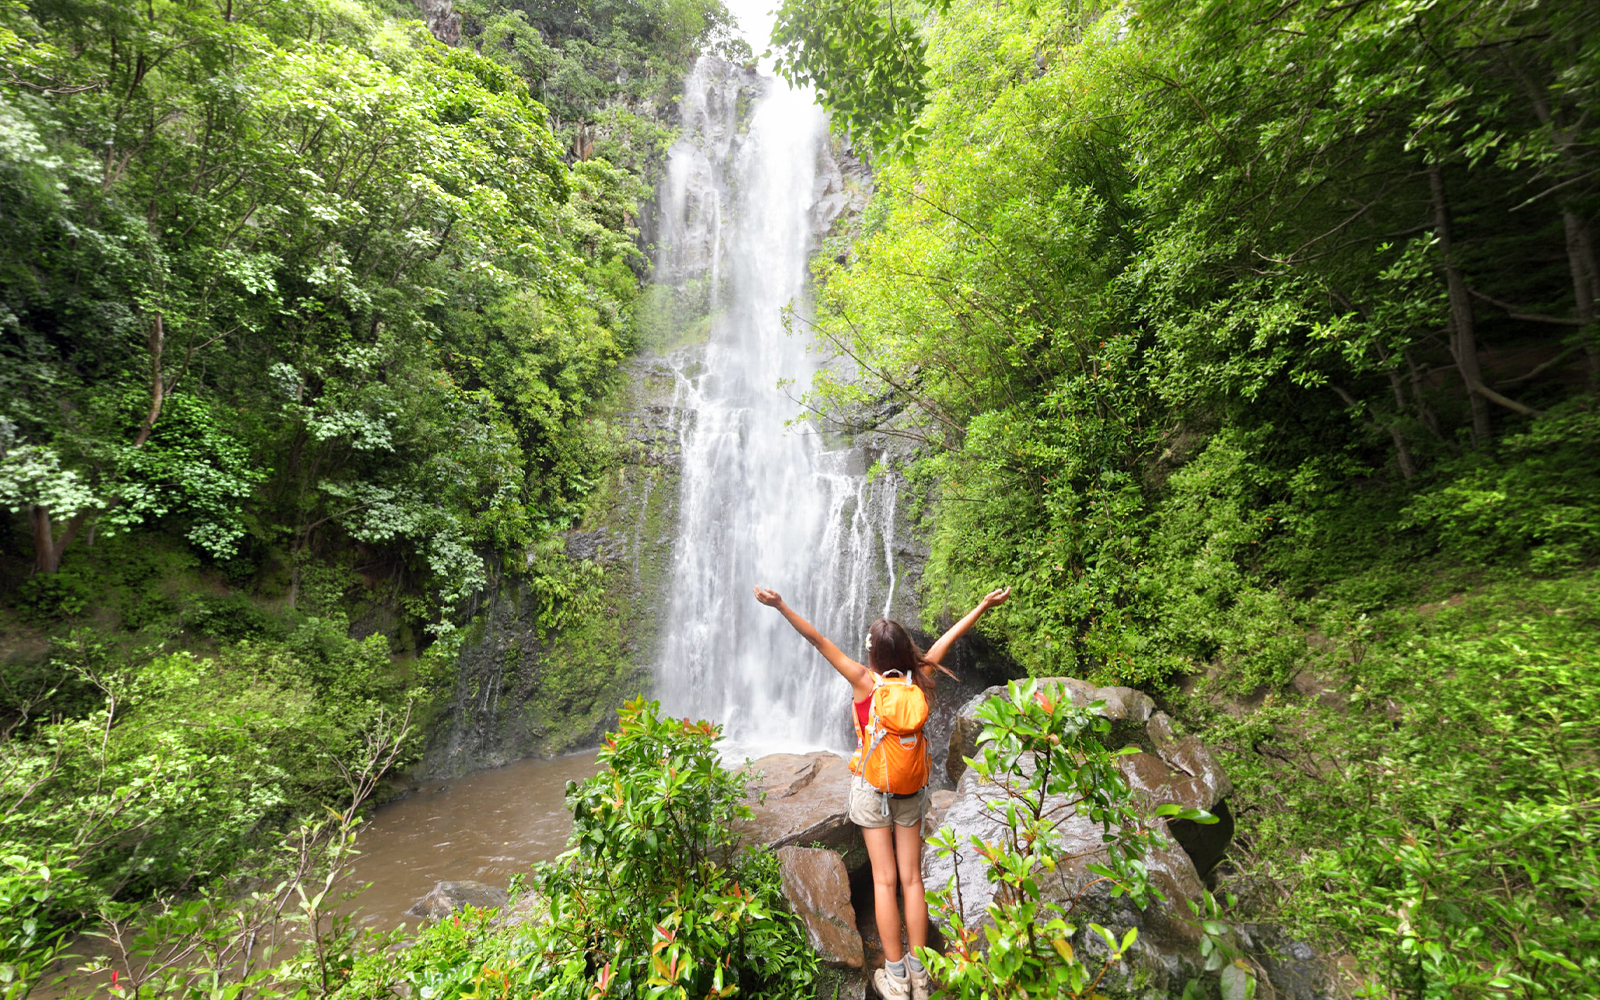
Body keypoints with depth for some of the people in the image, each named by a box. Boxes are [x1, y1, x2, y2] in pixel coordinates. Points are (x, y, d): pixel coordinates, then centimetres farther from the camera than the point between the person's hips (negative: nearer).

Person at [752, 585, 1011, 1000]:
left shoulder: (865, 681, -18)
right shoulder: (918, 680, -10)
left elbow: (819, 641, -22)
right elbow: (945, 641, 0)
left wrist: (781, 606, -24)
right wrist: (984, 606, 13)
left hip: (873, 790, -3)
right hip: (912, 793, 3)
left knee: (884, 880, 7)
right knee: (912, 879, 13)